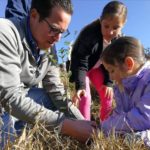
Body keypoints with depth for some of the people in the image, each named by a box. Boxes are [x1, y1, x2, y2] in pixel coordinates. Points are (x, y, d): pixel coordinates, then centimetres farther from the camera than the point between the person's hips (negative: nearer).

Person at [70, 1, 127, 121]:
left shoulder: (118, 39, -17)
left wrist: (108, 82, -13)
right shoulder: (89, 33, -34)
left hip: (97, 67, 5)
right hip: (82, 66, -5)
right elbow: (80, 61, -36)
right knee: (85, 97, -17)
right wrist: (80, 86, -44)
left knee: (107, 95, 0)